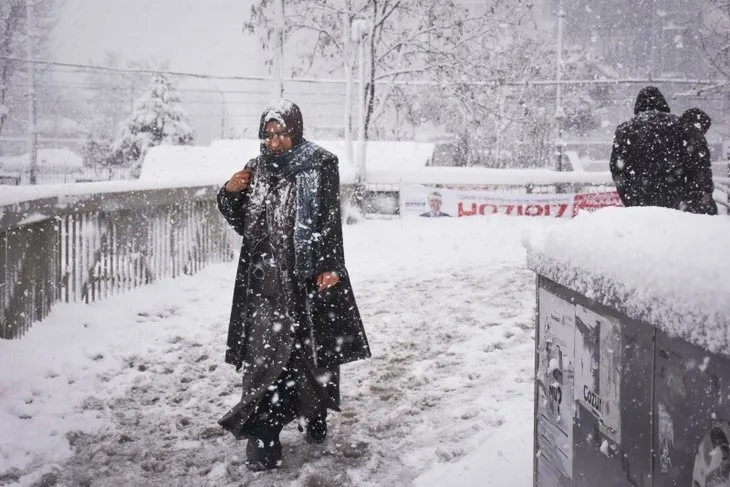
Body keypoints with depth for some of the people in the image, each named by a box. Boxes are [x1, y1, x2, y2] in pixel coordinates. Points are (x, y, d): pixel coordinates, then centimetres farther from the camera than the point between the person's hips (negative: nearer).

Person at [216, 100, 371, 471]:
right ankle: (262, 437, 6)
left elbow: (330, 220, -10)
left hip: (307, 274, -3)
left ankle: (316, 415, 25)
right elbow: (242, 223, 14)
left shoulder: (320, 165, -5)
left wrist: (329, 267, -18)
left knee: (314, 348, 5)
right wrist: (230, 193, -4)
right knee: (264, 353, 0)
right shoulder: (257, 169, 8)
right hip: (265, 276, 3)